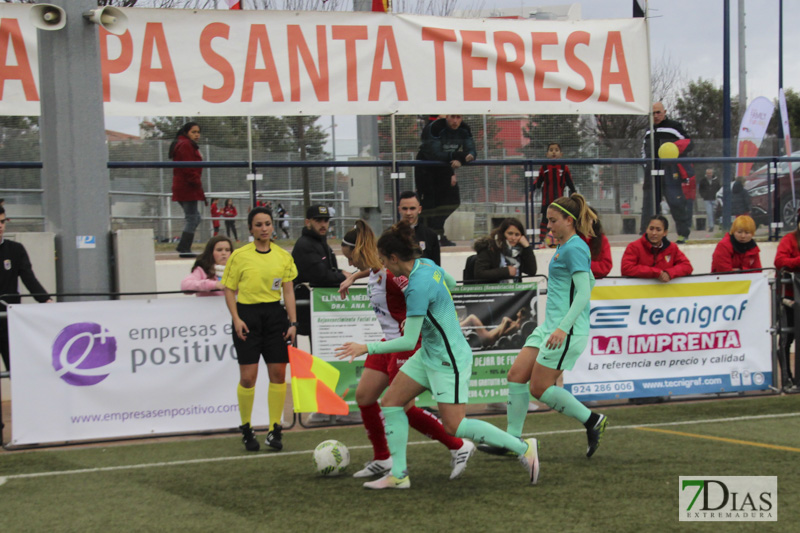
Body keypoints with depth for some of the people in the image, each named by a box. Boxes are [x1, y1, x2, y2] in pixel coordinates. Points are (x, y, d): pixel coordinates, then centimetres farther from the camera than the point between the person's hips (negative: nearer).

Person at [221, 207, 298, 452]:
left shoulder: (283, 256, 7)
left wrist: (293, 322, 1)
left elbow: (288, 291, 8)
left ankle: (274, 430, 10)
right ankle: (246, 429, 12)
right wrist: (236, 319, -9)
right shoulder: (239, 255, 0)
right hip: (247, 315, -2)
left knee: (278, 373, 0)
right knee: (248, 377, -6)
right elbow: (229, 290, 3)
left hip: (275, 315, 2)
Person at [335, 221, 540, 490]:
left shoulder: (418, 287, -26)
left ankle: (523, 447, 5)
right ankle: (398, 475, 8)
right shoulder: (427, 265, 1)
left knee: (454, 426, -6)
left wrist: (367, 348, -21)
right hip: (429, 354, 10)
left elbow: (408, 341, -26)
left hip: (449, 360, -10)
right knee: (391, 402, 5)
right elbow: (451, 283, 23)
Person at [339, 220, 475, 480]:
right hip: (389, 342, 10)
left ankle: (459, 447, 7)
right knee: (364, 395, 7)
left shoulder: (390, 274, -23)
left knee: (403, 407, -6)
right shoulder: (373, 271, 6)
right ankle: (382, 459, 20)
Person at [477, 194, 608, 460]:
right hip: (550, 326, 10)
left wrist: (563, 328, -30)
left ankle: (592, 420, 7)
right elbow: (589, 281, 27)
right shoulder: (564, 248, 15)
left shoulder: (574, 249, -14)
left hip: (567, 330, -10)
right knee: (516, 375, 4)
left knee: (539, 388, -6)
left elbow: (584, 292, -22)